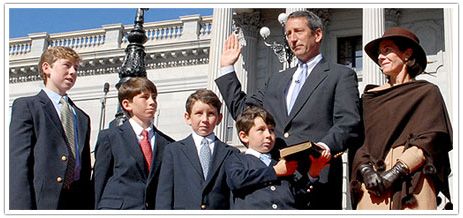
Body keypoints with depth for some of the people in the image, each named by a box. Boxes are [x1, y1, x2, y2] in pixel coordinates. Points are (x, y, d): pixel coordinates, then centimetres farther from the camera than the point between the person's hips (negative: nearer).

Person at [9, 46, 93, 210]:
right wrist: (22, 208, -16)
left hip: (77, 201, 5)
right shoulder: (26, 106, 7)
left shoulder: (82, 117, 25)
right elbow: (18, 161, -4)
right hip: (43, 200, -5)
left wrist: (89, 208, 10)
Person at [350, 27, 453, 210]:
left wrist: (396, 171, -11)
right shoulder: (370, 97, 21)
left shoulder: (426, 92, 9)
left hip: (411, 185, -3)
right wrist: (366, 170, -5)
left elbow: (428, 142, -1)